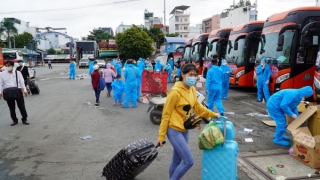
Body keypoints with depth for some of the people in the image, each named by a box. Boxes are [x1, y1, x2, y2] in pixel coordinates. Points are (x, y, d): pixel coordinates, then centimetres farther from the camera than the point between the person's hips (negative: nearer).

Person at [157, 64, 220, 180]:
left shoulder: (192, 90, 3)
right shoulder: (175, 92, -20)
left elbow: (197, 106, 19)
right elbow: (166, 114, -15)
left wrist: (212, 114, 19)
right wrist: (161, 136, -12)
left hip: (184, 130, 8)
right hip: (174, 130, -7)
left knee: (177, 160, 18)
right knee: (189, 161, -6)